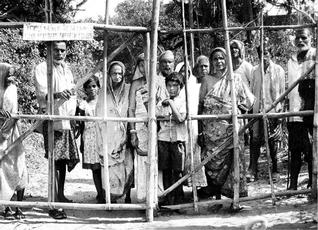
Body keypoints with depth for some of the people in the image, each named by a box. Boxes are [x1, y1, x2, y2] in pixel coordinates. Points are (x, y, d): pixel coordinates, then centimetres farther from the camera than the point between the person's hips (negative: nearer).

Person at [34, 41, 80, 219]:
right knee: (56, 161, -13)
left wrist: (73, 112, 4)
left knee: (65, 159, 9)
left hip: (67, 119, 7)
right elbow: (41, 92, -17)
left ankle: (61, 195, 24)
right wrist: (56, 95, -36)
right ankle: (54, 204, -14)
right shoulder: (42, 68, -3)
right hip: (52, 119, -7)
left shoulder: (67, 69, 18)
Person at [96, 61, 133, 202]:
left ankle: (127, 196, 7)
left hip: (124, 136, 1)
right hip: (109, 136, -1)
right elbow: (99, 116, 5)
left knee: (128, 167, -3)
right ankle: (111, 199, -2)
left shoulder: (128, 90, 6)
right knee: (111, 168, -6)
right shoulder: (104, 91, 5)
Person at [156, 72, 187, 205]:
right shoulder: (162, 103, 12)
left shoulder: (183, 102, 2)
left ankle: (178, 198, 6)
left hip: (178, 139, -3)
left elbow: (181, 118, -14)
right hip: (163, 139, 3)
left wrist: (171, 104, -15)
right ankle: (168, 198, 11)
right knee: (166, 170, 4)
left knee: (177, 171, -3)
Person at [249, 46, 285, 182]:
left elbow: (282, 92, 3)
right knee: (255, 141, -3)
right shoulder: (255, 71, 8)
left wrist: (280, 110, -3)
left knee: (273, 142, 2)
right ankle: (253, 171, 0)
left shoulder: (278, 70, 3)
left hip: (273, 110, -2)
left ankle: (275, 170, 13)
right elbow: (251, 91, 12)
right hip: (257, 111, 2)